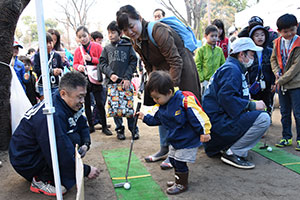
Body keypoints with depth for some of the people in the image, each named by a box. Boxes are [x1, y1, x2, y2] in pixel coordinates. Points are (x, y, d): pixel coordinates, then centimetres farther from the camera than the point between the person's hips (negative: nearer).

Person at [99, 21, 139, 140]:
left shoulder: (128, 46, 4)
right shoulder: (106, 49, 11)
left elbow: (133, 62, 1)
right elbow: (102, 63, 8)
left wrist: (127, 77, -8)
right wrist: (110, 74, -10)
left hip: (125, 81, -2)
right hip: (111, 82, 2)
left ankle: (133, 129, 13)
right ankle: (119, 129, 18)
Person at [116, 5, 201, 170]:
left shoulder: (158, 31, -26)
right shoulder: (136, 41, 1)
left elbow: (176, 61, -26)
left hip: (181, 71, -8)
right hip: (162, 73, 9)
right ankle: (164, 149, 24)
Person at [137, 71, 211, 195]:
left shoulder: (184, 101, -29)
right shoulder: (161, 105, -3)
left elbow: (198, 117, -25)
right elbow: (156, 119, 14)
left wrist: (204, 132, -21)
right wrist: (145, 117, 5)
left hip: (188, 140, -8)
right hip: (174, 140, 8)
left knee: (180, 162, -1)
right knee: (173, 159, 18)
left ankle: (182, 184, 20)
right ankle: (179, 180, 39)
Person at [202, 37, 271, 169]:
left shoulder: (233, 68, 22)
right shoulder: (231, 69, -13)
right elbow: (226, 98, -25)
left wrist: (251, 103, 11)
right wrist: (253, 105, -17)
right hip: (218, 122, -11)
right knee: (263, 119, -19)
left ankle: (225, 146, 11)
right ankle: (232, 152, -11)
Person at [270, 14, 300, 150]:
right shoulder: (277, 43, 5)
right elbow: (273, 59, 14)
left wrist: (282, 80, -15)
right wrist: (277, 72, -5)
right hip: (281, 84, 5)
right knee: (284, 112, 13)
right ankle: (286, 137, 24)